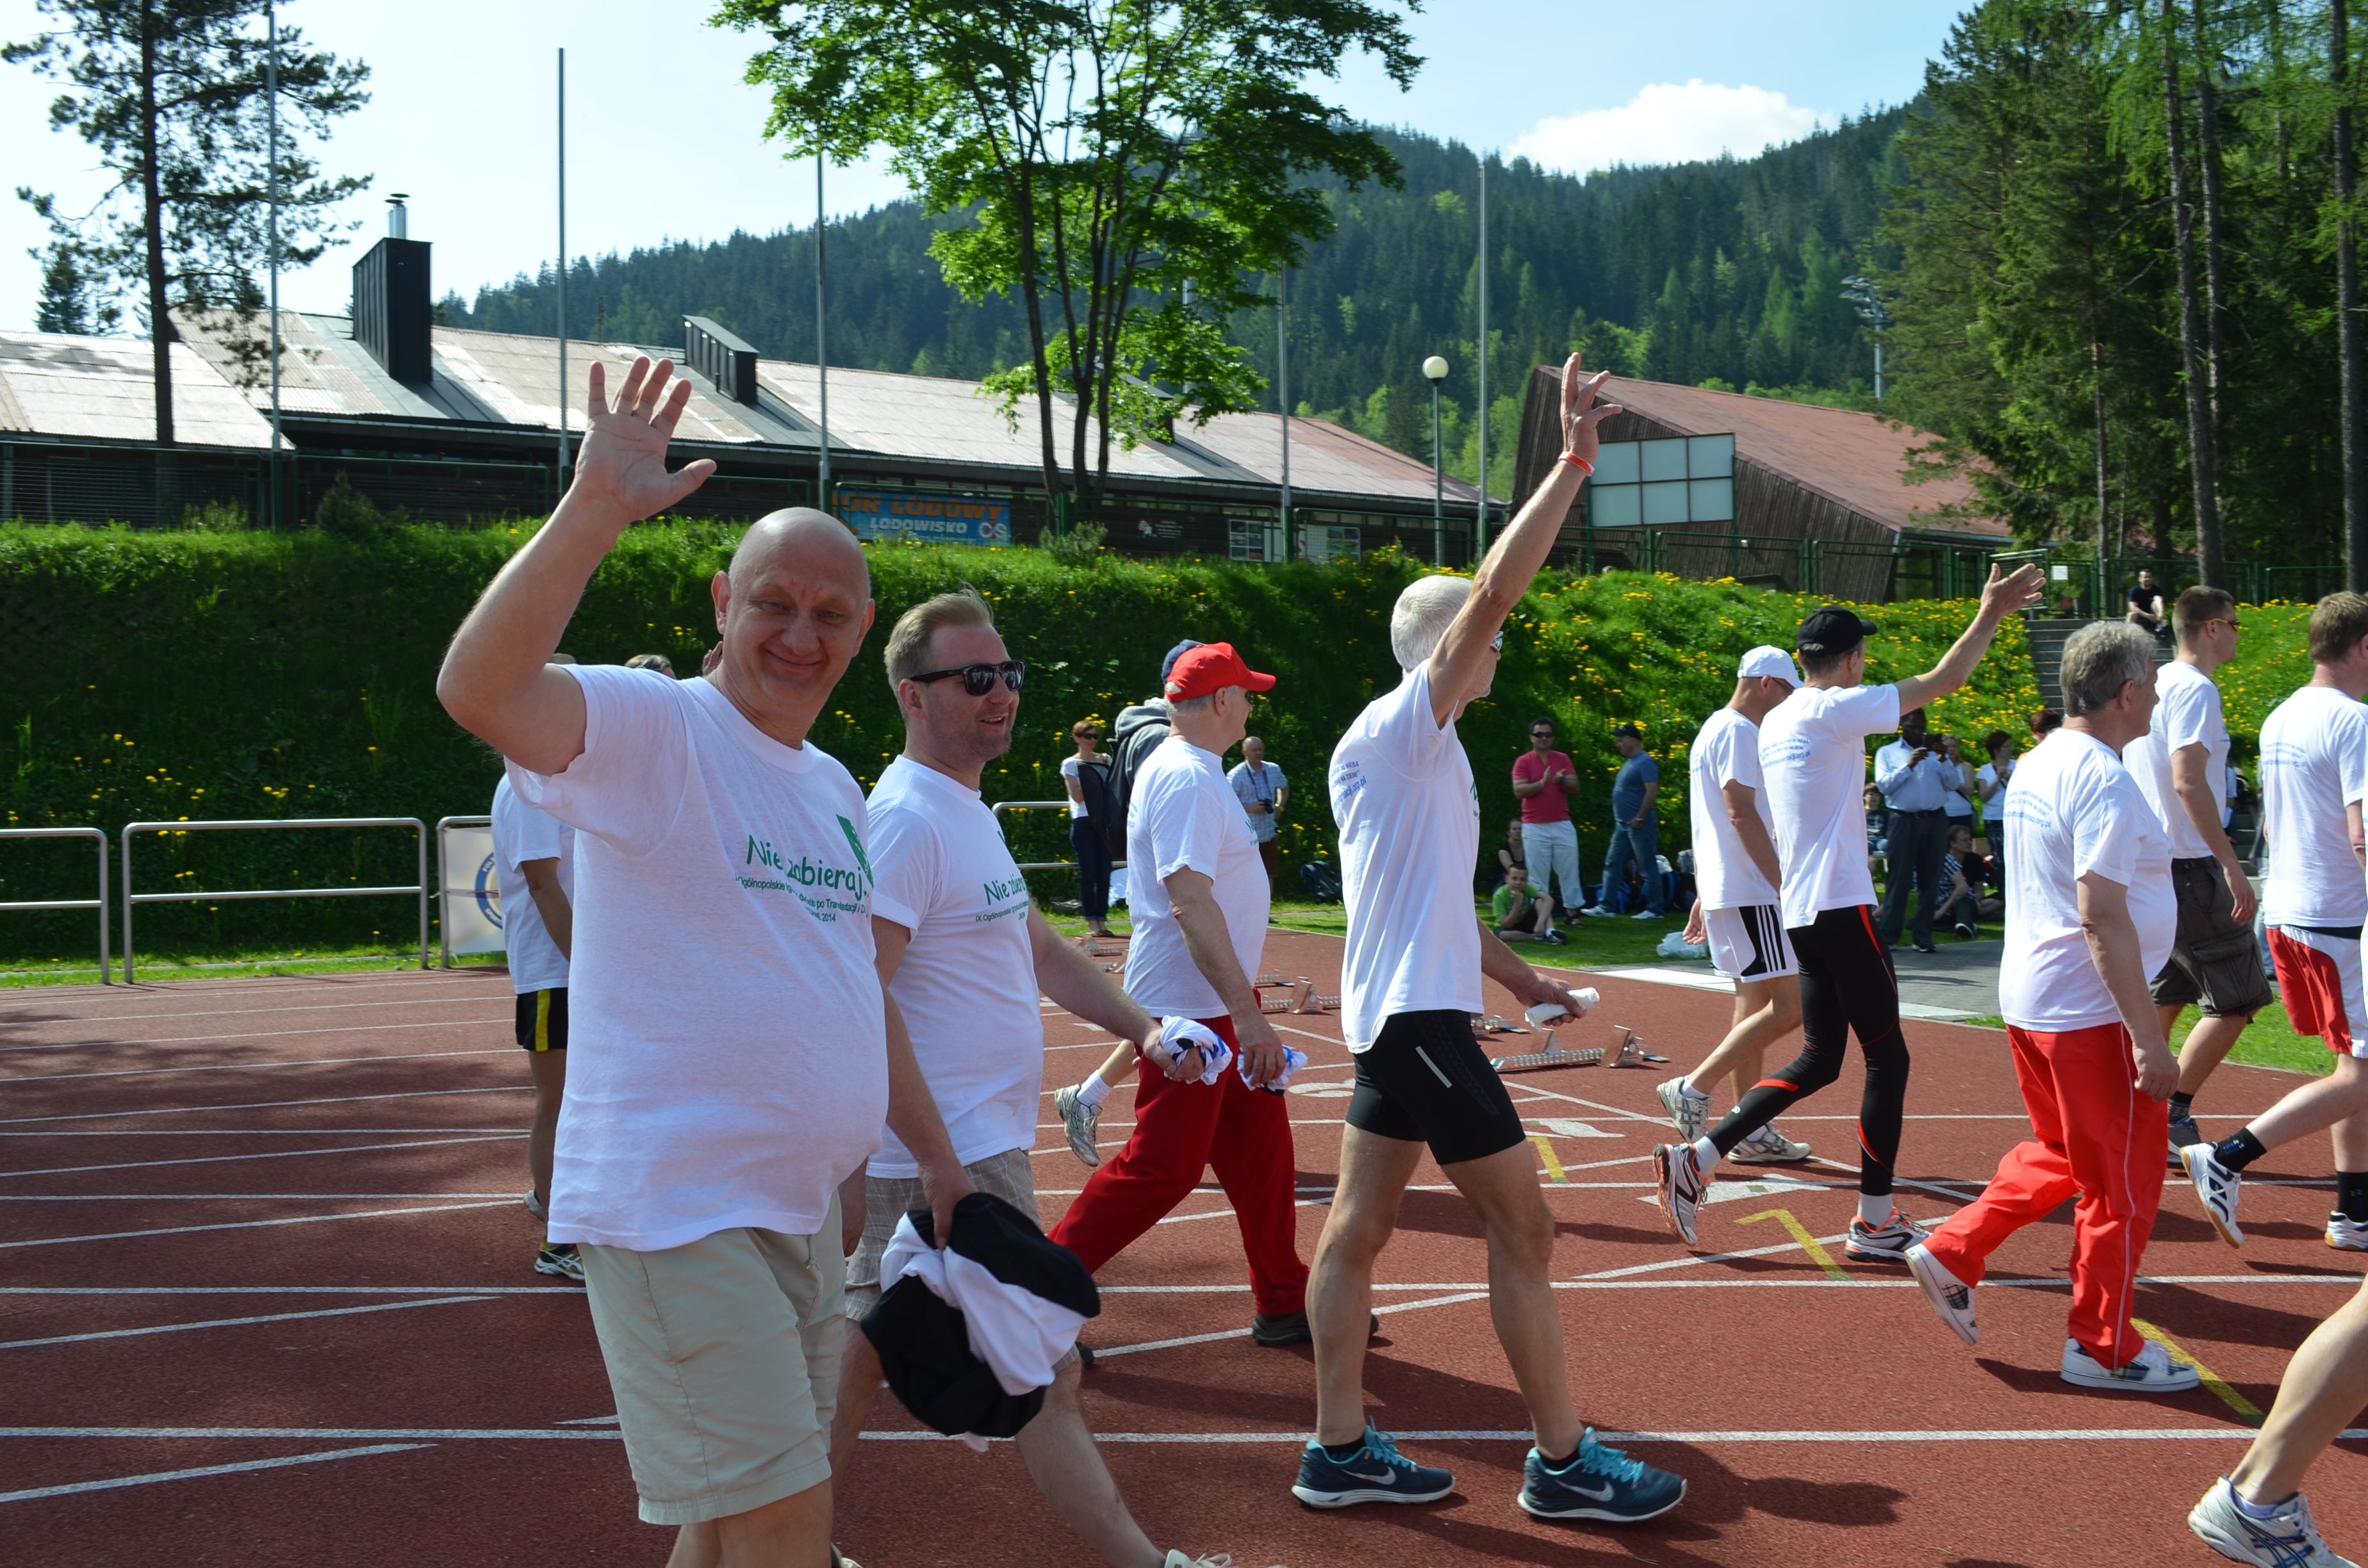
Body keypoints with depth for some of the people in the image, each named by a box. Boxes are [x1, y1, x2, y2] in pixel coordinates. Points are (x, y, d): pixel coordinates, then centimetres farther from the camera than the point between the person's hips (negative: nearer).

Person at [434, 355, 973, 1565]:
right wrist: (592, 512, -39)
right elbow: (476, 688, -31)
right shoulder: (651, 728, -11)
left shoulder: (835, 789, 15)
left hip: (800, 1212, 8)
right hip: (675, 1209, -8)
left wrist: (935, 1156, 23)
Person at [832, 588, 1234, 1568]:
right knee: (1046, 1378, -4)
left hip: (967, 1150, 10)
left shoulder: (966, 811, 15)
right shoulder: (906, 819, -17)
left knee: (866, 1346, 16)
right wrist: (937, 1161, -27)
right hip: (953, 1159, -10)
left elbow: (1039, 948, 25)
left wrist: (1139, 1028, 13)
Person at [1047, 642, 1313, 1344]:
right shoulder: (1187, 779, -19)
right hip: (1191, 1004, -11)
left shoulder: (1176, 766, 14)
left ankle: (1283, 1305, 21)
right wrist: (1247, 1012, -30)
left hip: (1220, 1002, 11)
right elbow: (1191, 902, -27)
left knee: (1261, 1147, 13)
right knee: (1160, 1169, -6)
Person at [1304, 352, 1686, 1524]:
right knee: (1522, 1224, -3)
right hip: (1417, 1015, -10)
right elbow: (1493, 590, -23)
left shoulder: (1421, 752, 16)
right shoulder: (1401, 724, -12)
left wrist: (1517, 977, 24)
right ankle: (1563, 1462, 5)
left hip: (1403, 1010, 10)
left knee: (1359, 1224, 10)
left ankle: (1340, 1450, 16)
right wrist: (1574, 461, -22)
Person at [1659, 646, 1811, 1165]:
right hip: (1749, 893, -11)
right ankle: (1693, 1090, -10)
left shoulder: (1713, 729, 21)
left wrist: (1703, 896, 24)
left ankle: (1751, 1133, 12)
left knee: (1755, 1004, 11)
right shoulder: (1738, 731, -11)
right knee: (1790, 1005, -11)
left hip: (1723, 891, 11)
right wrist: (1785, 883, -20)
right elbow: (1742, 814, -19)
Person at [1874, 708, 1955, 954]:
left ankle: (1924, 938, 6)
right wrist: (1909, 765, -15)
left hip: (1935, 820, 3)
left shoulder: (1934, 751, 16)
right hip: (1904, 820, -3)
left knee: (1930, 880, 2)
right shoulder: (1887, 753, 9)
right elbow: (1883, 784, -6)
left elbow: (1952, 784, 5)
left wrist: (1942, 759, -9)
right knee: (1899, 879, -6)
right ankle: (1889, 936, -4)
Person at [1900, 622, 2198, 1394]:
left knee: (2060, 1154, 24)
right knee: (2123, 1182, 5)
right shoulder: (2104, 782, -20)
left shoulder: (2039, 766, 9)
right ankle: (2104, 1347, 15)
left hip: (2030, 1002, 9)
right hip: (2089, 1013, -9)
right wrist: (2149, 1039, -24)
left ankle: (1950, 1253, 21)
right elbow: (2103, 918, -25)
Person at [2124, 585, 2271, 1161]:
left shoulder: (2156, 684, 14)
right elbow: (2188, 780, -24)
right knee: (2236, 1000, -3)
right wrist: (2232, 866, -24)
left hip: (2151, 864, 10)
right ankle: (2173, 1118, -4)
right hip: (2190, 868, -10)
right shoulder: (2195, 689, -14)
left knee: (2165, 996, 16)